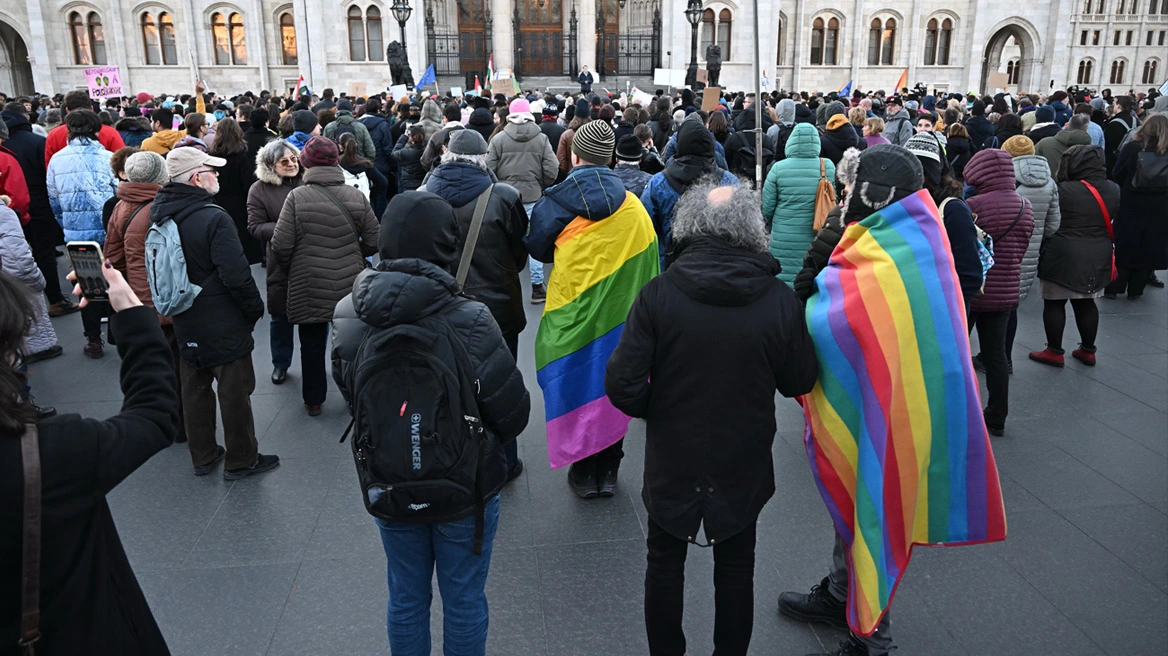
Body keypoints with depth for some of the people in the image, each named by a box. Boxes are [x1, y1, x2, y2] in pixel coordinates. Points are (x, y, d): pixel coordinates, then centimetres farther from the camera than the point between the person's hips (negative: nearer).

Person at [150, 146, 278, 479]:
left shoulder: (159, 214, 2)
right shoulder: (214, 218, -23)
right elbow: (237, 275, -24)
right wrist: (255, 309, -9)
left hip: (184, 324, 8)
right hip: (223, 325, -8)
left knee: (194, 389, 18)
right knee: (234, 391, 5)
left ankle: (203, 457, 31)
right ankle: (241, 460, 17)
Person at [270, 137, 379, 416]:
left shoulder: (297, 197, -12)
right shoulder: (356, 196, -6)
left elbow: (281, 247, -13)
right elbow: (373, 243, -4)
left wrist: (290, 267, 8)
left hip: (309, 287, -2)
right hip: (350, 286, 2)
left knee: (312, 343, 14)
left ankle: (313, 400, 26)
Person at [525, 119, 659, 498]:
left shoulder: (554, 203, -9)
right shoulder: (633, 206, -2)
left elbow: (537, 249, 5)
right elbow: (647, 260, 4)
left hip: (572, 316, -2)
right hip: (620, 318, 2)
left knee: (578, 388, 12)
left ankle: (583, 472, 22)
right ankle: (608, 471, 24)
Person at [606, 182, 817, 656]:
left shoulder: (657, 294, -19)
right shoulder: (780, 301, -16)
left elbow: (623, 385, -20)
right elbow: (800, 382, -5)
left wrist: (656, 411, -1)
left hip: (672, 461, -1)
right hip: (744, 463, 1)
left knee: (665, 562, 20)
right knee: (735, 568, 21)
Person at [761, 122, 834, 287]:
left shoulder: (779, 168, -8)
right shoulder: (829, 167, -4)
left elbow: (767, 206, -2)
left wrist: (773, 226, 17)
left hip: (785, 241, -1)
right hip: (817, 239, 2)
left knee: (784, 284, 6)